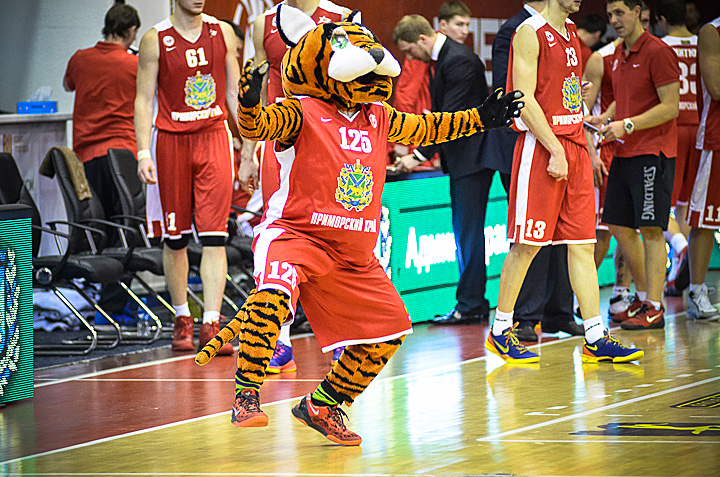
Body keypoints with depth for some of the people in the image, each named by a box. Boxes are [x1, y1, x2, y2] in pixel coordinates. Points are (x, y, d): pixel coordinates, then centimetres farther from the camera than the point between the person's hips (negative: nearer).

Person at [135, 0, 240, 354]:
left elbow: (235, 93, 11)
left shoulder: (222, 33, 5)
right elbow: (144, 100, -1)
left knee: (213, 237, -8)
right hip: (171, 140, -1)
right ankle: (182, 320, 20)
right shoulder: (156, 39, -2)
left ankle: (211, 324, -10)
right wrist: (143, 153, -10)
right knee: (175, 238, 6)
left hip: (214, 139, 1)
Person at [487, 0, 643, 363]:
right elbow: (525, 100, -16)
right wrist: (555, 150, -19)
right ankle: (500, 332, 8)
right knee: (527, 245, -3)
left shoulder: (570, 33, 16)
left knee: (582, 244, 5)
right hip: (540, 147, -8)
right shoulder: (530, 33, -9)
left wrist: (586, 148, 16)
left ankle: (596, 339, 4)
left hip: (573, 147, 8)